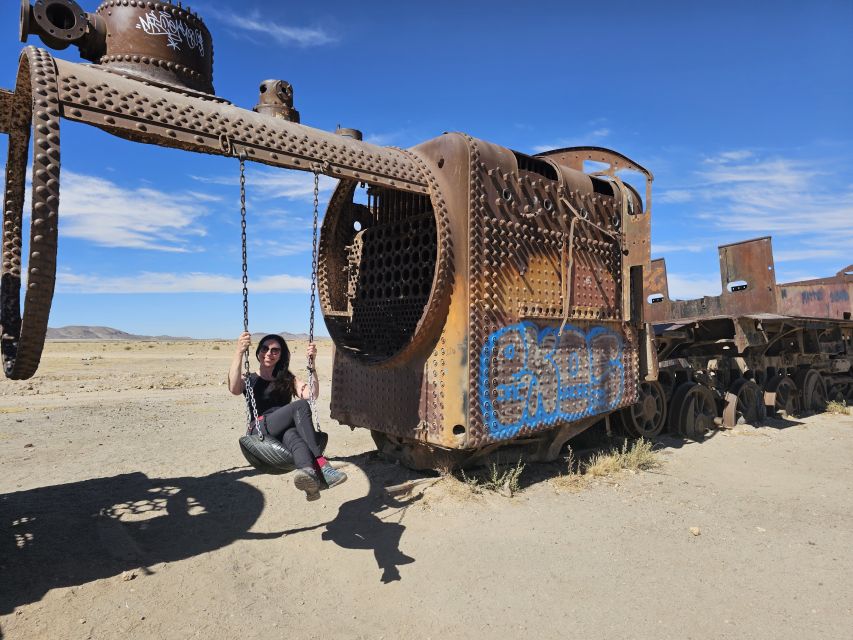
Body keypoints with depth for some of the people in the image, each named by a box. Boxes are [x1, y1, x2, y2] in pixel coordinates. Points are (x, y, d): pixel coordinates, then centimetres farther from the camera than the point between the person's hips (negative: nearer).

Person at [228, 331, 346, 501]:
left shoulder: (288, 379, 25)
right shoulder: (249, 379, 17)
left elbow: (311, 394, 5)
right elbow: (233, 388, -10)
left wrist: (311, 363, -1)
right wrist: (239, 352, -19)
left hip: (284, 432, 3)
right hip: (261, 432, -3)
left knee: (292, 435, -38)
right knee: (301, 406, -31)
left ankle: (310, 474, -67)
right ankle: (322, 466, -45)